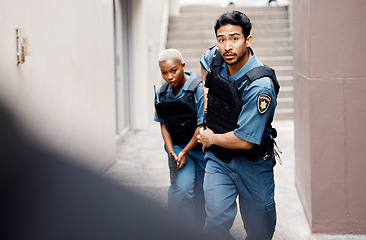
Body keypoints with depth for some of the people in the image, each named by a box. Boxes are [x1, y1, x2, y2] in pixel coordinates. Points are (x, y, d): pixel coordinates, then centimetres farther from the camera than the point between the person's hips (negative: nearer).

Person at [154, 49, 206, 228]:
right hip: (177, 147, 3)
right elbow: (164, 125, 9)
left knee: (199, 193, 6)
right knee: (182, 189, -17)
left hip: (199, 147, -2)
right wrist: (171, 151, -4)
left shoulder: (198, 88, -14)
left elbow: (202, 125, -13)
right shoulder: (162, 93, 2)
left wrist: (185, 151, -12)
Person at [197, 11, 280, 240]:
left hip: (252, 163, -4)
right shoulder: (216, 57, -7)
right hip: (218, 159, 4)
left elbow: (245, 141, -26)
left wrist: (211, 138, -9)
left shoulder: (261, 85, -26)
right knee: (216, 221, -18)